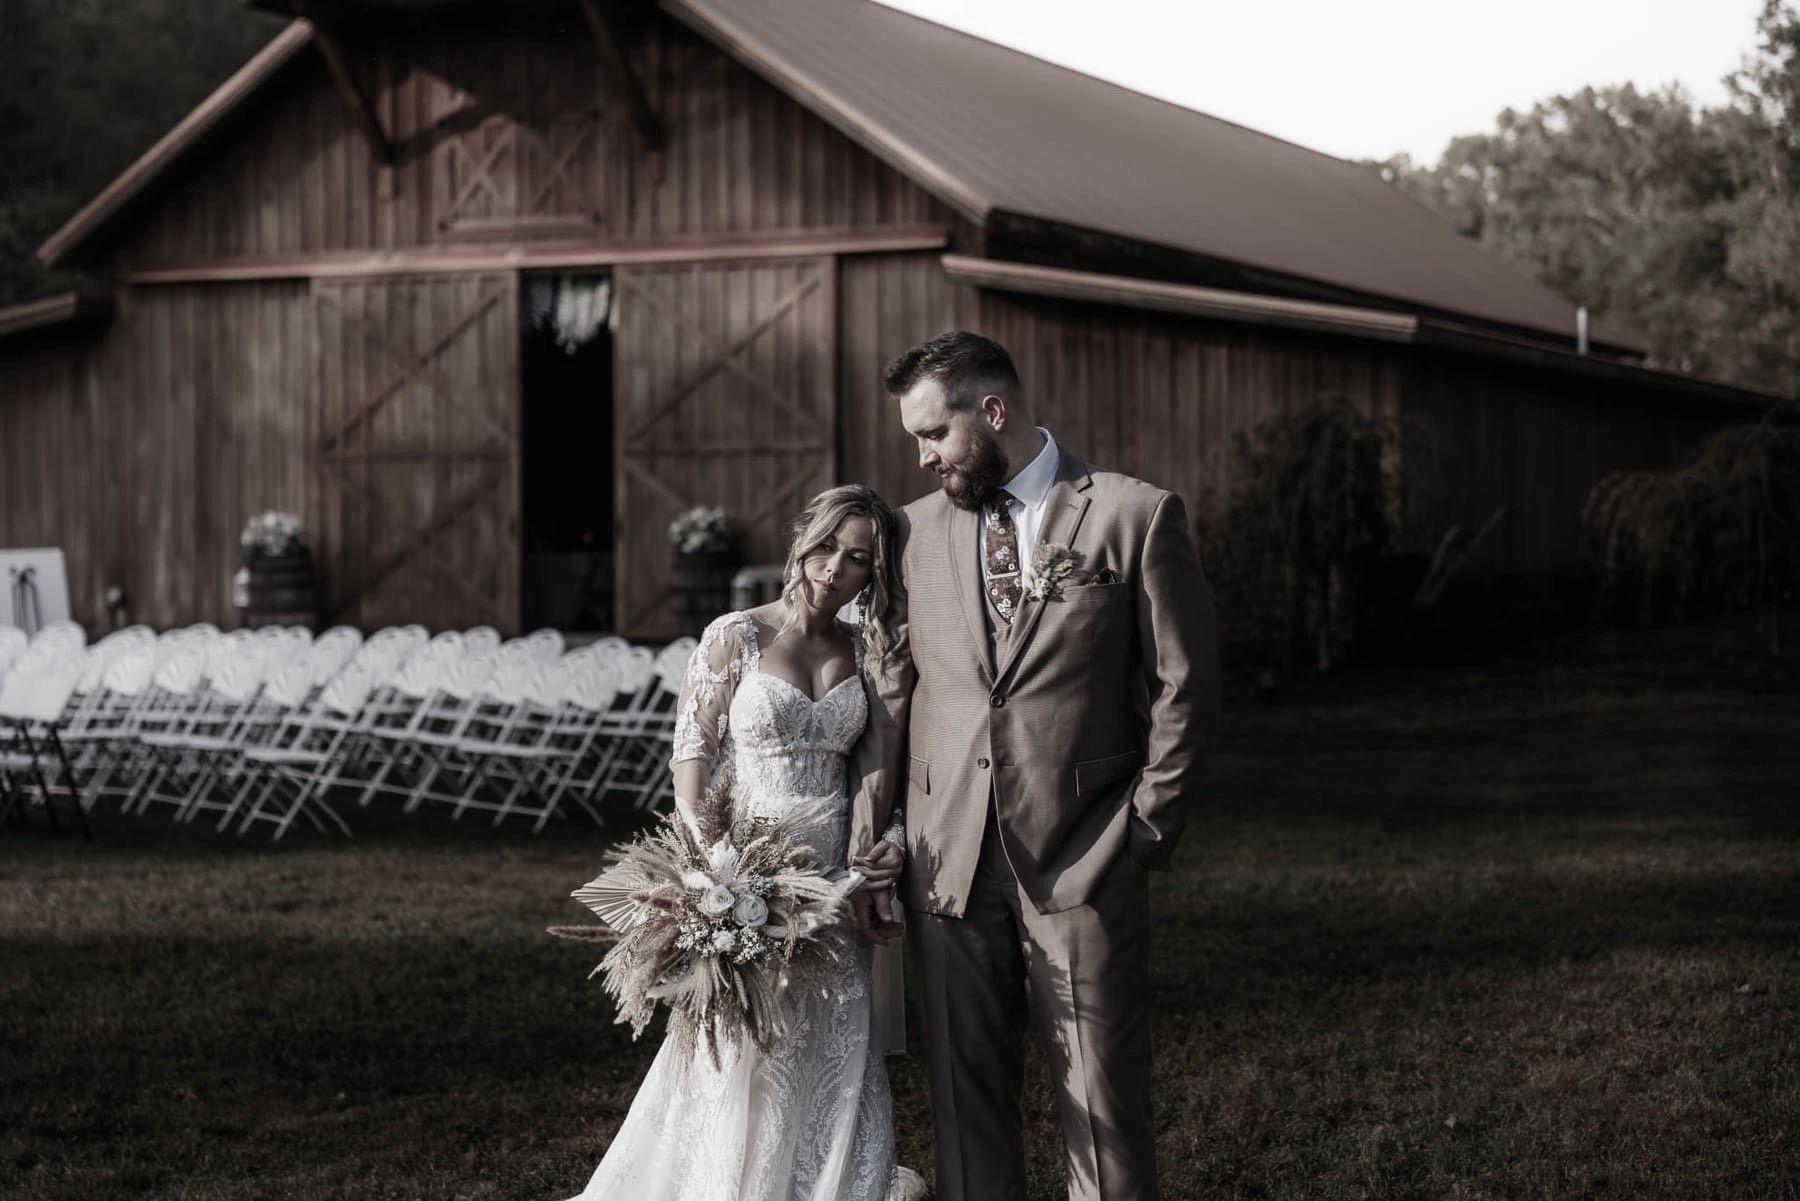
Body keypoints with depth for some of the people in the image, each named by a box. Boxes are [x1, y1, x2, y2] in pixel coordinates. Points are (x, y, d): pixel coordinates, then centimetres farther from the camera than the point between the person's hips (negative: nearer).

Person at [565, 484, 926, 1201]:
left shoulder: (868, 652, 8)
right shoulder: (736, 638, -4)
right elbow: (692, 755, -5)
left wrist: (896, 839, -7)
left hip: (833, 876, 4)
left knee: (835, 1056, 6)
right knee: (742, 1059, 2)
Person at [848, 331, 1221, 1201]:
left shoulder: (1137, 517, -2)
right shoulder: (917, 529, 10)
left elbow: (1185, 689, 0)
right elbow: (889, 694, 12)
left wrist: (1147, 831, -3)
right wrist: (867, 839, 7)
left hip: (1083, 867, -4)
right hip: (948, 866, 4)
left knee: (1104, 1113, -2)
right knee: (965, 1103, 8)